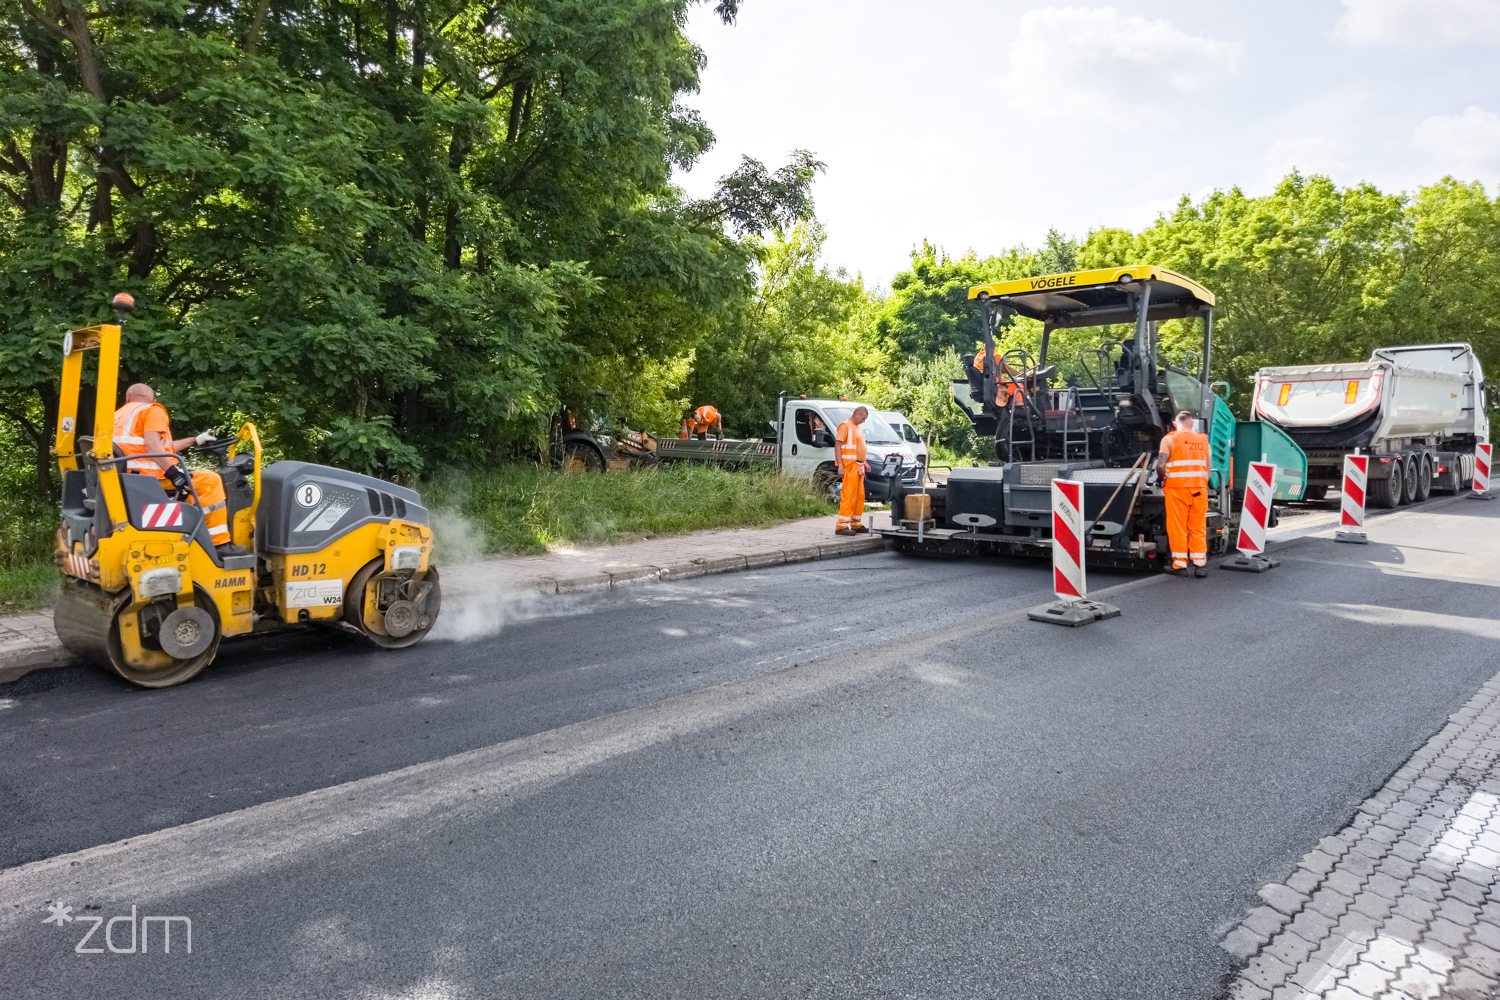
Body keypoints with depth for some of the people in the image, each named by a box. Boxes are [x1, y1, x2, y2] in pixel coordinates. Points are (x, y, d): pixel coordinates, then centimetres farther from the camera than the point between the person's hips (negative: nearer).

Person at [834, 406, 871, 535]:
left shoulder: (857, 428, 21)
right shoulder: (845, 426, -7)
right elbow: (838, 447, -14)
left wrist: (864, 462, 19)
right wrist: (840, 466, -21)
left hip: (859, 467, 9)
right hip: (849, 466, -9)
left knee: (859, 496, 10)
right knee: (849, 496, -12)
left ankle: (856, 524, 17)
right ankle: (842, 526, -12)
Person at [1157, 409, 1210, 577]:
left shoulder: (1169, 439, -1)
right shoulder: (1203, 439, 11)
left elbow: (1160, 465, -11)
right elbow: (1208, 467, 10)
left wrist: (1162, 480, 6)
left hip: (1176, 488, -3)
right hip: (1199, 488, 3)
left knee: (1178, 527, 2)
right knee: (1198, 527, 8)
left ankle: (1180, 564, 4)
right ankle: (1200, 564, 8)